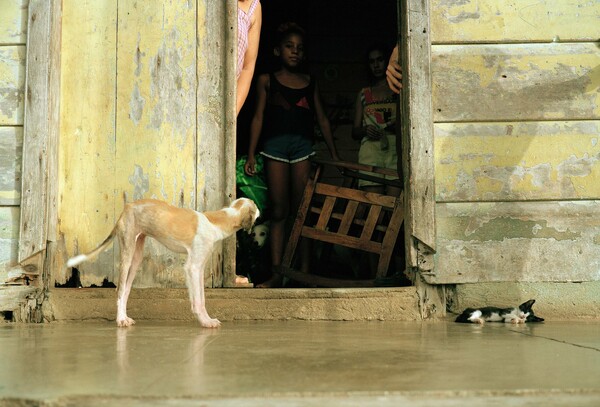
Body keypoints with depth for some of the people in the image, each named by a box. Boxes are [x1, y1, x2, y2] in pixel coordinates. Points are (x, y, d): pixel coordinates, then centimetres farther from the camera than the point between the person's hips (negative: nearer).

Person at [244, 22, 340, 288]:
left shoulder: (310, 83, 15)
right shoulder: (266, 81, 11)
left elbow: (322, 119, 16)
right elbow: (258, 117, 7)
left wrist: (334, 154, 13)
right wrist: (251, 154, -1)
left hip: (303, 146, 1)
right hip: (275, 146, -1)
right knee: (278, 212, -2)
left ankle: (305, 270, 2)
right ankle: (276, 273, -2)